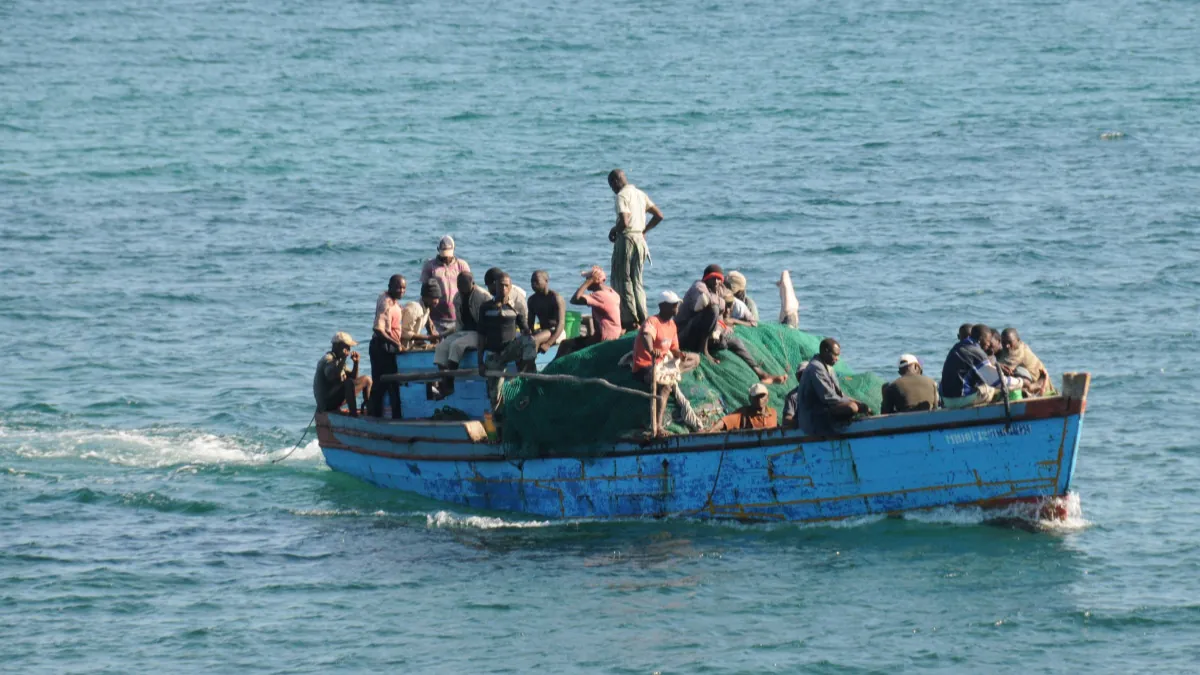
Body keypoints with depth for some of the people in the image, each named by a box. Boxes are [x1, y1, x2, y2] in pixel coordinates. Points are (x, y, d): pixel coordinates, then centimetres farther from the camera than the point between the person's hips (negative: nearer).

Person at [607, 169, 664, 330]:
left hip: (626, 239, -8)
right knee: (637, 281, 13)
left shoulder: (622, 195, -12)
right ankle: (642, 318, 9)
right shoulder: (640, 194, 13)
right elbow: (659, 215, 13)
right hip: (640, 239, 8)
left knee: (622, 280, -2)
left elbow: (624, 221, -23)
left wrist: (613, 231, -4)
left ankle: (630, 319, -7)